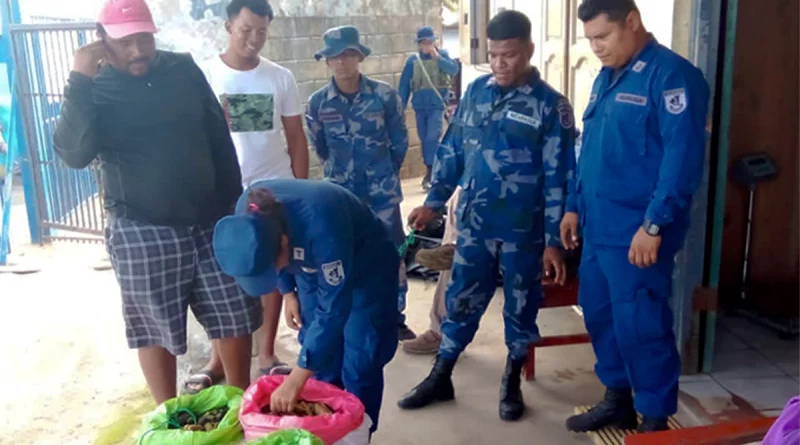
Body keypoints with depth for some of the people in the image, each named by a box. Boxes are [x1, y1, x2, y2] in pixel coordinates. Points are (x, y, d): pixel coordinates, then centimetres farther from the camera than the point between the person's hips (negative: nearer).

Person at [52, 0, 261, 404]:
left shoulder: (184, 70, 3)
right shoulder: (95, 90, -2)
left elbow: (219, 138, 9)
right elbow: (73, 154, -18)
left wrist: (233, 202, 8)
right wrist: (79, 82, -22)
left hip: (209, 222, 3)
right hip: (142, 232, -2)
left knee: (235, 315, 8)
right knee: (155, 327, 8)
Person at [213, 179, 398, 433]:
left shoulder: (320, 225, -42)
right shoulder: (248, 214, -24)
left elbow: (334, 307, -36)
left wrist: (296, 380, -33)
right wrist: (289, 292, -3)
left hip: (366, 270, -5)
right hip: (316, 267, 6)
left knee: (359, 368, -6)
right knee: (321, 361, 7)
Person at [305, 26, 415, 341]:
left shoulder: (384, 96, -8)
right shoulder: (318, 102, -4)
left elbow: (399, 142, 2)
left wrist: (383, 174, 9)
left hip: (383, 192, -1)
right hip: (340, 194, 1)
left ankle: (396, 318, 22)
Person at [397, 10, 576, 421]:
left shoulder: (550, 105, -9)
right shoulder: (476, 91, 3)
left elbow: (559, 177, -9)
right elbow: (451, 149, 11)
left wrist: (553, 240, -12)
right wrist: (433, 201, 9)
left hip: (523, 230, -3)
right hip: (473, 223, 3)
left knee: (520, 307, 12)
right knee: (461, 301, 12)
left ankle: (512, 383, 31)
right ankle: (439, 378, 27)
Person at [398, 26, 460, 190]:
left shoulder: (442, 54, 3)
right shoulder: (413, 60, 6)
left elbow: (454, 70, -14)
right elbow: (404, 84, 6)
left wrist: (437, 57, -20)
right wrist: (401, 106, 2)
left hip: (437, 104, -3)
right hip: (419, 105, 3)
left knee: (432, 137, -15)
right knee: (424, 138, 10)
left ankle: (430, 173, -12)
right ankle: (432, 171, 23)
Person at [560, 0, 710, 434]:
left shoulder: (671, 74, -12)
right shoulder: (605, 79, 14)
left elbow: (683, 156, -19)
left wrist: (654, 224, -22)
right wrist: (575, 206, 16)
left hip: (637, 233, -8)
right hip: (598, 227, 8)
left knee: (640, 326, -1)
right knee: (599, 315, 16)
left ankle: (656, 420, 17)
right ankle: (617, 400, 33)